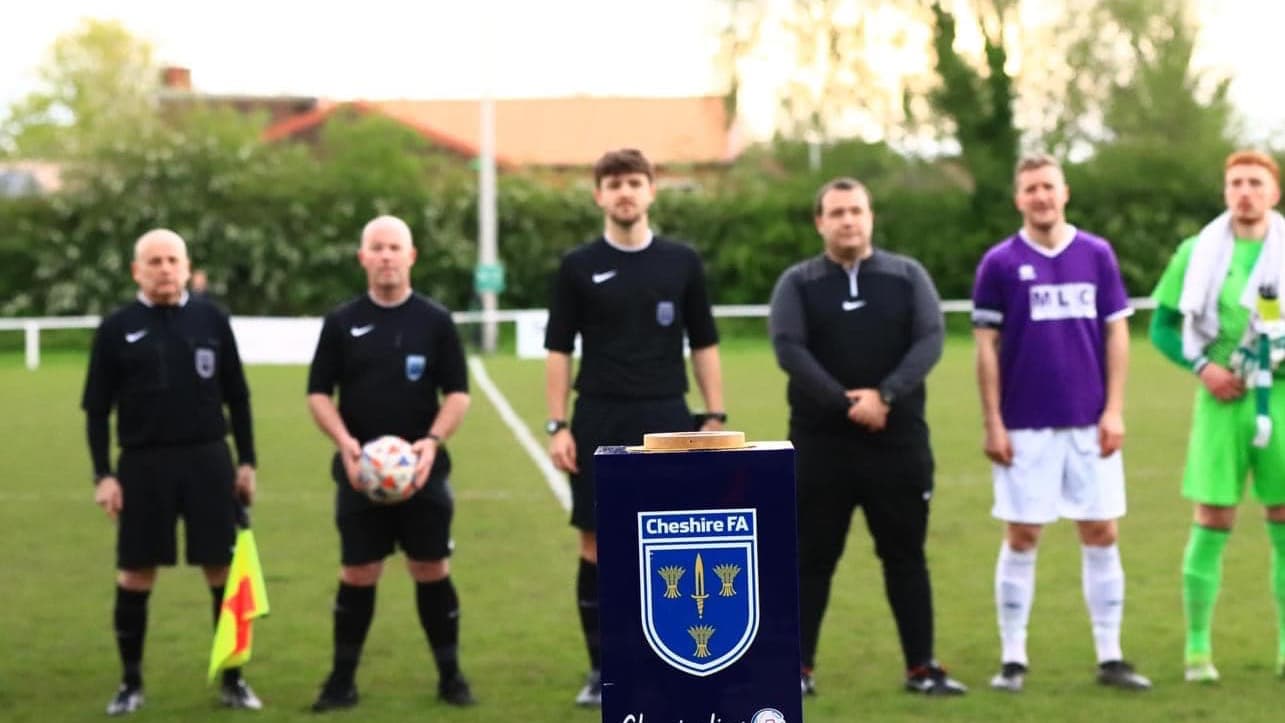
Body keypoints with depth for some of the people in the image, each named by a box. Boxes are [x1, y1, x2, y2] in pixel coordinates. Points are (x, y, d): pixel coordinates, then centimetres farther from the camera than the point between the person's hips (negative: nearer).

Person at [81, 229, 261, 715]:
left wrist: (246, 461, 6)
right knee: (135, 574, 3)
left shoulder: (211, 320, 5)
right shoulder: (117, 329, 1)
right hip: (143, 464, -1)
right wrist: (103, 475, -5)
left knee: (223, 570, 2)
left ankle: (232, 679, 13)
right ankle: (131, 682, 15)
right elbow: (97, 409, 3)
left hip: (208, 460, 1)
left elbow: (236, 397, 11)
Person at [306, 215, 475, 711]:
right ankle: (343, 679, 12)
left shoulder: (435, 320, 3)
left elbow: (457, 392, 2)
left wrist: (434, 440, -14)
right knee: (357, 576, 2)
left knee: (432, 571, 3)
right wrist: (344, 441, -13)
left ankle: (450, 675, 14)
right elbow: (319, 393, 4)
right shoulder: (342, 322, 3)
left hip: (423, 471, 0)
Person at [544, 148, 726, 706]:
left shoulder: (681, 262, 5)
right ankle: (602, 670, 12)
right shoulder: (578, 267, 2)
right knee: (597, 547, 2)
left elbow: (703, 345, 8)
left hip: (666, 420, 0)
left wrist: (715, 417, 1)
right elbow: (559, 350, 2)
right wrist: (557, 425, -5)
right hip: (599, 421, 0)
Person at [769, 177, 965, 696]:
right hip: (820, 443, -1)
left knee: (905, 556, 6)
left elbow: (930, 339, -4)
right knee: (812, 559, 3)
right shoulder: (798, 283, 4)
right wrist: (844, 403, -18)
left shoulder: (907, 276, 7)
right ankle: (799, 668, 10)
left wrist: (885, 395, -18)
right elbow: (789, 349, -9)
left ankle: (922, 668, 12)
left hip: (899, 441, 1)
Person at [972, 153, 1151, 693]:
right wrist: (992, 423, -5)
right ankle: (1013, 659, 10)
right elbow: (987, 345, 0)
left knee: (1101, 535, 4)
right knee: (1021, 538, 2)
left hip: (1089, 424, 2)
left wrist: (1114, 410, -1)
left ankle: (1109, 657, 12)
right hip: (1025, 426, -2)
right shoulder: (1000, 263, -1)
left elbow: (1116, 332, 6)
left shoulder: (1097, 255, 5)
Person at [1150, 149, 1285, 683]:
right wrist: (1201, 365, -8)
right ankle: (1197, 648, 7)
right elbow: (1162, 325, 7)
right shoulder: (1197, 253, 3)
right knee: (1212, 524, -2)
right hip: (1222, 398, -1)